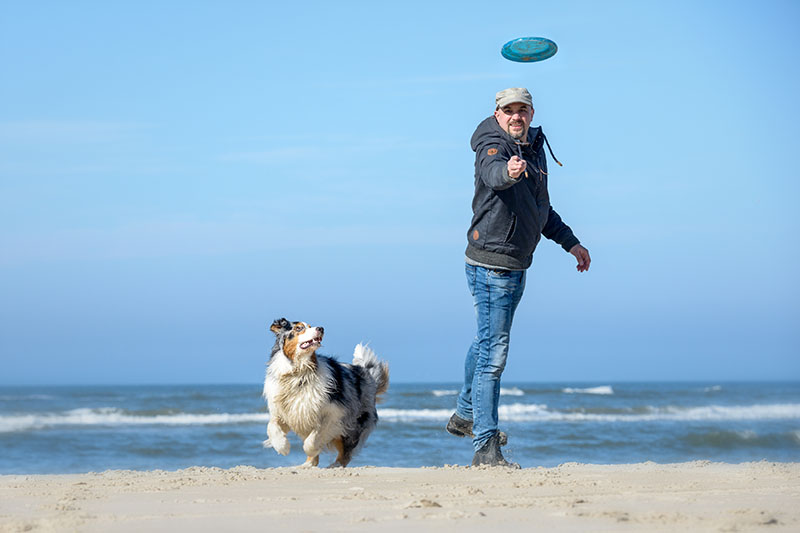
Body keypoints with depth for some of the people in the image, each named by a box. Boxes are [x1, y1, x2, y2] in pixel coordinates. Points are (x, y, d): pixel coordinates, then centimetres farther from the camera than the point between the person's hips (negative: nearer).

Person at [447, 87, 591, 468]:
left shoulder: (535, 149, 12)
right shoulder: (493, 145, -14)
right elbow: (492, 173, -40)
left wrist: (571, 243, 29)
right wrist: (508, 171, -62)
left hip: (516, 265, 9)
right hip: (491, 262, -9)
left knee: (487, 343, 23)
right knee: (493, 353, -11)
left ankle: (465, 415, 41)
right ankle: (485, 447, -9)